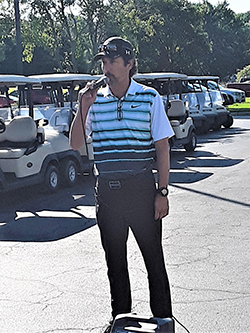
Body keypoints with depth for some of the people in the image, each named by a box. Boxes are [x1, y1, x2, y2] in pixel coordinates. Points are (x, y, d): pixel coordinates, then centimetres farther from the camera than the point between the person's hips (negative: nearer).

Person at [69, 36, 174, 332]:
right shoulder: (95, 100, 7)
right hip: (106, 190, 3)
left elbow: (162, 147, -2)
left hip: (141, 188, -3)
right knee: (114, 260, 14)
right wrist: (83, 108, -9)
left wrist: (162, 192, -7)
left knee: (153, 257, 4)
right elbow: (75, 144, 4)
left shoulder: (149, 98, -1)